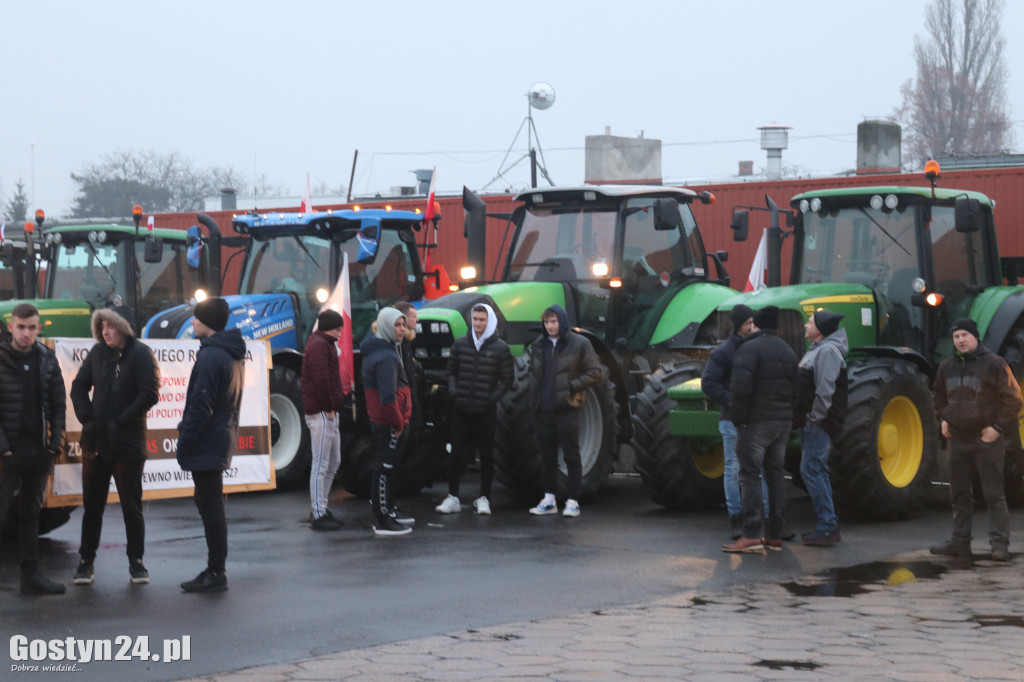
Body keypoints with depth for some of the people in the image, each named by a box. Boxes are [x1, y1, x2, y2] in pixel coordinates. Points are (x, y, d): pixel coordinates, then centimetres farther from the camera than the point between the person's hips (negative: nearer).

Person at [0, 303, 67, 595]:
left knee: (31, 513, 11)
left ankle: (31, 575, 16)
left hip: (39, 450, 5)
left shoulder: (47, 359, 7)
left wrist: (55, 443, 0)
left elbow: (58, 404, 9)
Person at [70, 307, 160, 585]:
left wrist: (120, 423, -15)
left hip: (127, 443, -4)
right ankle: (86, 561, 17)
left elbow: (149, 394, -14)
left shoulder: (140, 354, -8)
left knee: (131, 505, 4)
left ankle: (136, 562, 15)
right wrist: (86, 418, -1)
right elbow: (79, 386, 13)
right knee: (92, 505, 9)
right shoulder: (97, 353, 7)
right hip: (95, 442, 4)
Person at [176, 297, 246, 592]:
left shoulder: (210, 356, -18)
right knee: (210, 504, 16)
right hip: (223, 440, 10)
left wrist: (184, 443, -14)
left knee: (210, 506, -5)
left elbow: (201, 405, -21)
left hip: (206, 444, -10)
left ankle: (216, 573, -2)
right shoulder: (233, 354, 13)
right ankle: (215, 569, 21)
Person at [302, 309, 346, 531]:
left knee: (333, 462, 16)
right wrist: (329, 408, -17)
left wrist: (335, 406, 12)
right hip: (321, 413, -11)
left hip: (329, 413, 11)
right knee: (321, 465, -7)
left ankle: (320, 507, 22)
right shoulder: (319, 345, -12)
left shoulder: (325, 344, 20)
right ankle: (318, 515, -4)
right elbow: (320, 380, -22)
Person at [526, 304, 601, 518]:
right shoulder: (538, 345, 12)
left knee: (571, 455, -2)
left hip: (567, 409, -5)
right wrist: (533, 400, 11)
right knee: (547, 456, 10)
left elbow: (594, 373, -2)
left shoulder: (579, 344, -2)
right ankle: (549, 500, 17)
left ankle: (572, 501, 2)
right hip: (543, 410, 5)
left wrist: (572, 386, -12)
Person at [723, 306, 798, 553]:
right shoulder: (787, 351, 16)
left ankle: (751, 535, -12)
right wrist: (786, 413, 15)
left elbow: (741, 386, -21)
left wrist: (738, 418, -12)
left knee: (750, 475, -6)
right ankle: (775, 535, 14)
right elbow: (795, 389, 16)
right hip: (783, 421, 7)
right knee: (775, 473, 12)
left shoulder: (750, 348, -10)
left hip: (756, 421, -7)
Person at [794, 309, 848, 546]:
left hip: (820, 423, -11)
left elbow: (825, 389, -23)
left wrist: (815, 418, -20)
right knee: (817, 471, 13)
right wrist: (805, 419, 17)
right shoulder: (816, 350, 19)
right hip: (811, 423, 11)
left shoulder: (828, 351, -15)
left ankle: (828, 526, -11)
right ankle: (828, 526, 18)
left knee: (811, 470, -12)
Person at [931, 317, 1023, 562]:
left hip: (987, 440, -6)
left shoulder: (993, 364, -7)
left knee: (994, 495, -5)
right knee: (960, 495, 10)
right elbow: (940, 397, 26)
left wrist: (998, 427, -12)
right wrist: (943, 419, 11)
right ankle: (960, 542, 17)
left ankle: (1000, 544, -4)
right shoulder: (947, 367, 11)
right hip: (958, 439, 6)